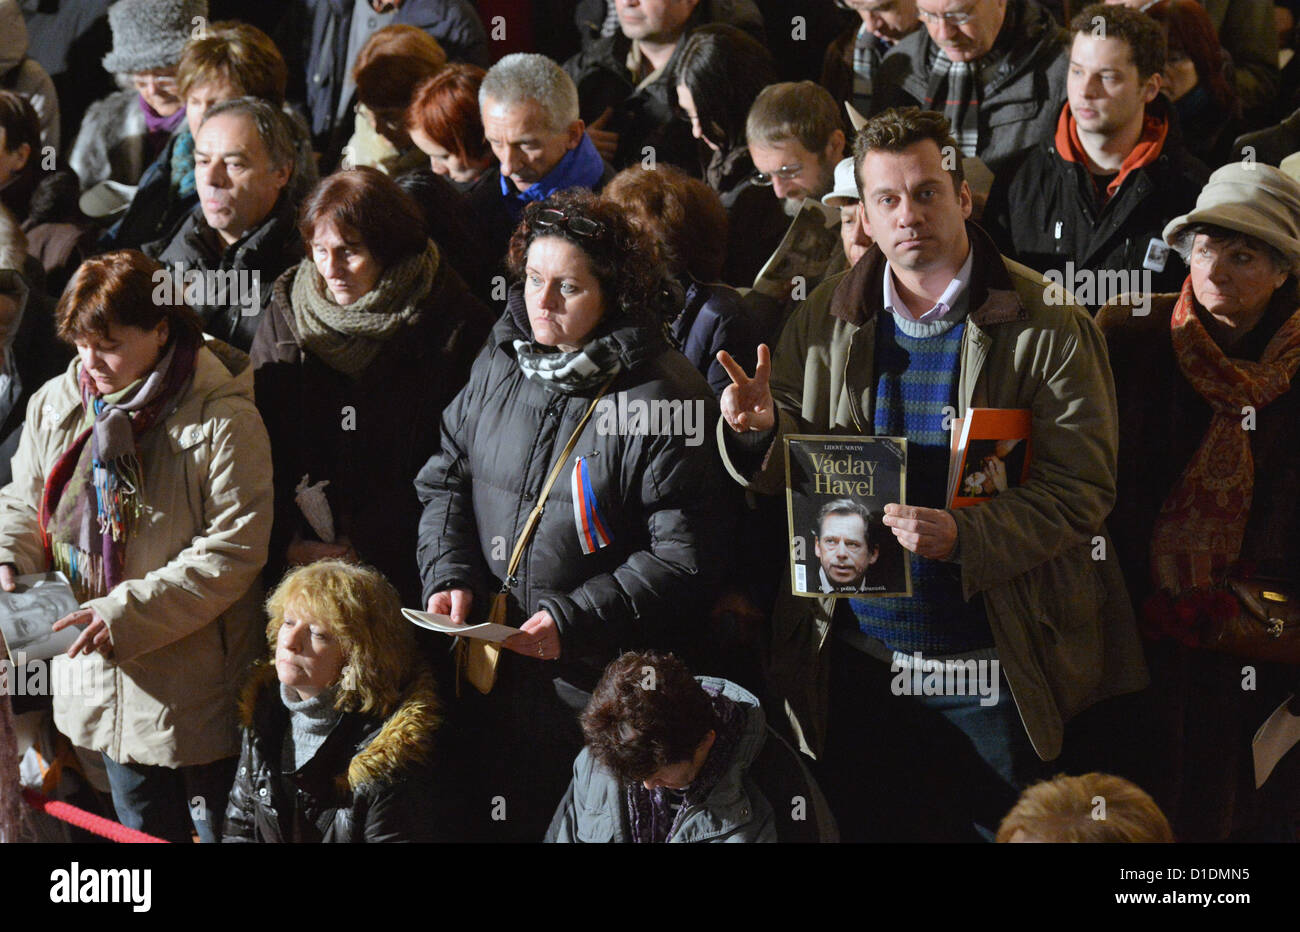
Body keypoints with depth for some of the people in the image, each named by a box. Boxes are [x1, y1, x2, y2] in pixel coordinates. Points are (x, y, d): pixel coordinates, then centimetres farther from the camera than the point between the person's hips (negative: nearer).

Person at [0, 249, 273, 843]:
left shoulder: (224, 421, -17)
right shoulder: (55, 405, 2)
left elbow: (233, 551, -20)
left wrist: (128, 614, -25)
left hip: (194, 686, -6)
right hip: (102, 681, 6)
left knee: (221, 826, 7)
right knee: (144, 832, 19)